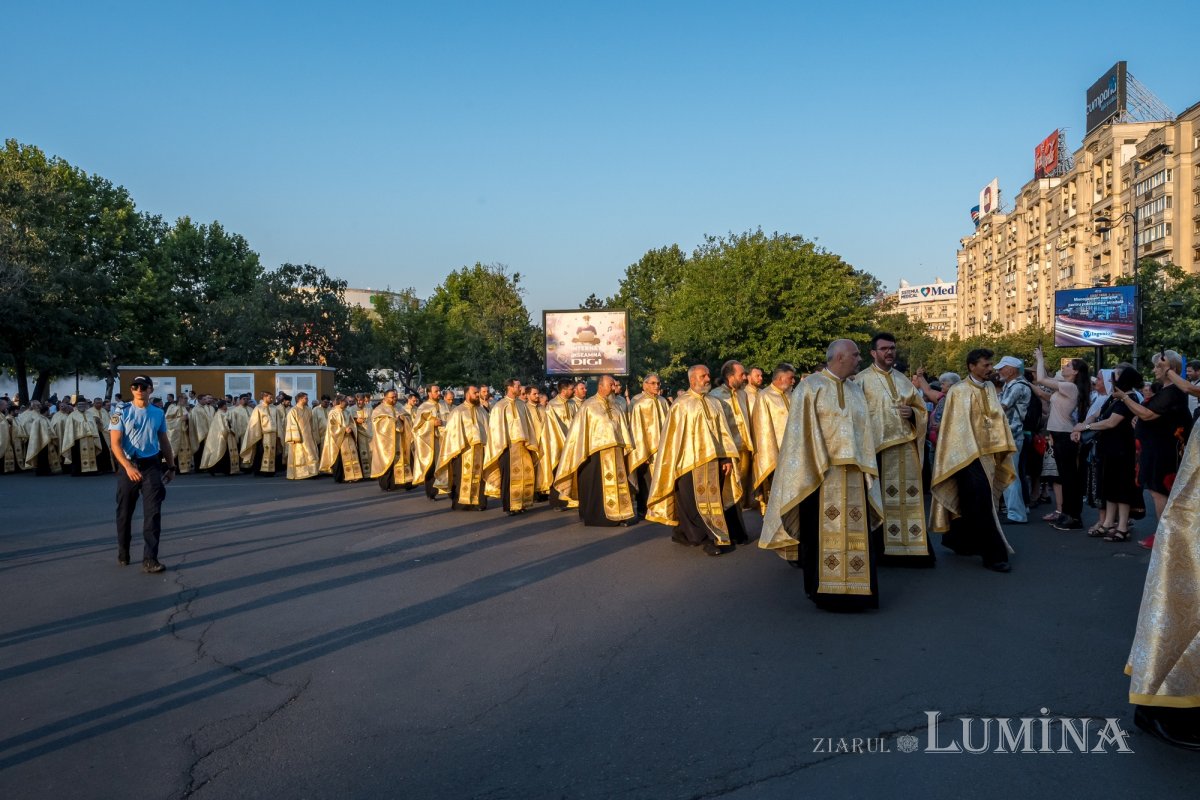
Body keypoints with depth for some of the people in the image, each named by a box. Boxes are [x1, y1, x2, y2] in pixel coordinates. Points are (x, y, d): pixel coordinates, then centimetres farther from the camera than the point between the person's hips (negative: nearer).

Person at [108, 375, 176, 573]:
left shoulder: (158, 413, 6)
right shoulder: (121, 413, -4)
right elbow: (115, 443, -11)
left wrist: (171, 466, 15)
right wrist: (128, 466, -24)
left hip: (152, 466, 1)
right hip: (128, 466, -1)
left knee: (153, 512, -8)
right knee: (125, 512, 11)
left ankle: (150, 559, -10)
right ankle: (123, 553, 30)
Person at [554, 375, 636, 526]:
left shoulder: (615, 407, 14)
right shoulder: (588, 406, -3)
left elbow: (623, 429, 15)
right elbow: (579, 430, -4)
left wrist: (627, 448, 8)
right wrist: (582, 453, -8)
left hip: (615, 452, 5)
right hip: (596, 452, -5)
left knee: (616, 484, 4)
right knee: (596, 485, -1)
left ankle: (617, 515, 9)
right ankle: (594, 517, 7)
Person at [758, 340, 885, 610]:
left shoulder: (856, 390, 16)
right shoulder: (811, 386, -2)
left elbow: (865, 431, 17)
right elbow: (803, 430, -7)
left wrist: (866, 468, 8)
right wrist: (819, 466, -14)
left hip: (853, 473, 6)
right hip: (821, 472, -5)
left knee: (854, 530, 5)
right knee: (823, 530, -3)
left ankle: (853, 587, 13)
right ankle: (824, 590, 5)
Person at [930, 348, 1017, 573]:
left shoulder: (990, 388, 11)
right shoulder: (958, 391, -7)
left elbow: (997, 418, 12)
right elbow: (958, 424, -9)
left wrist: (1000, 448, 5)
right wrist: (971, 453, -13)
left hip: (987, 452, 6)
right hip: (968, 453, -6)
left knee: (969, 502, 14)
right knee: (982, 502, -11)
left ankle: (959, 541, 29)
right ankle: (994, 554, -8)